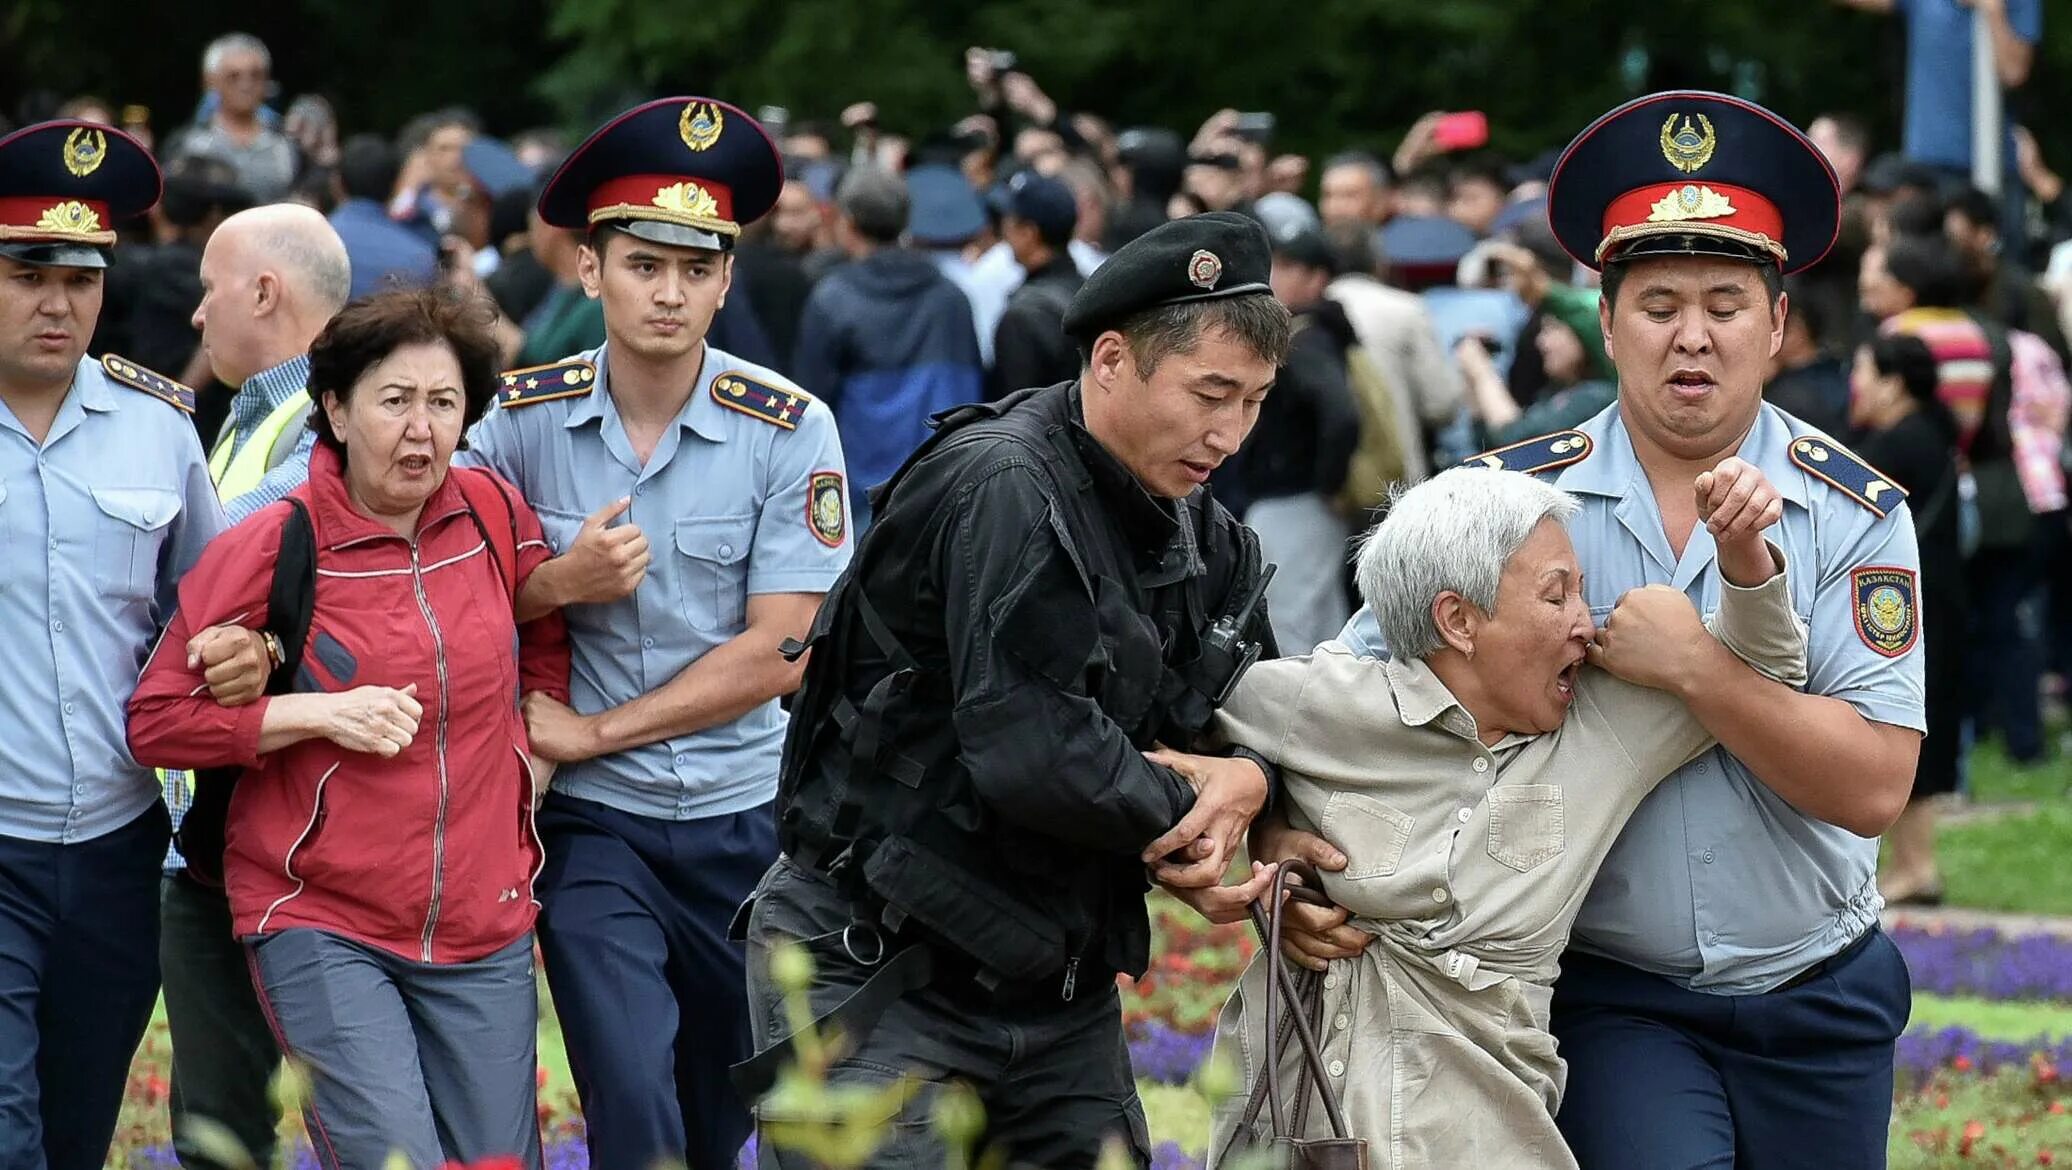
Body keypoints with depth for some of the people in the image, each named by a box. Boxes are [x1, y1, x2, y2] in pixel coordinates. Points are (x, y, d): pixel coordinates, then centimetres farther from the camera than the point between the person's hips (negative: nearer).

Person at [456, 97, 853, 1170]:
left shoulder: (790, 430, -8)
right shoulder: (521, 419, -3)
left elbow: (776, 653, -11)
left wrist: (590, 730, -12)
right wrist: (559, 582, -15)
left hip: (747, 819, 1)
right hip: (594, 826, -1)